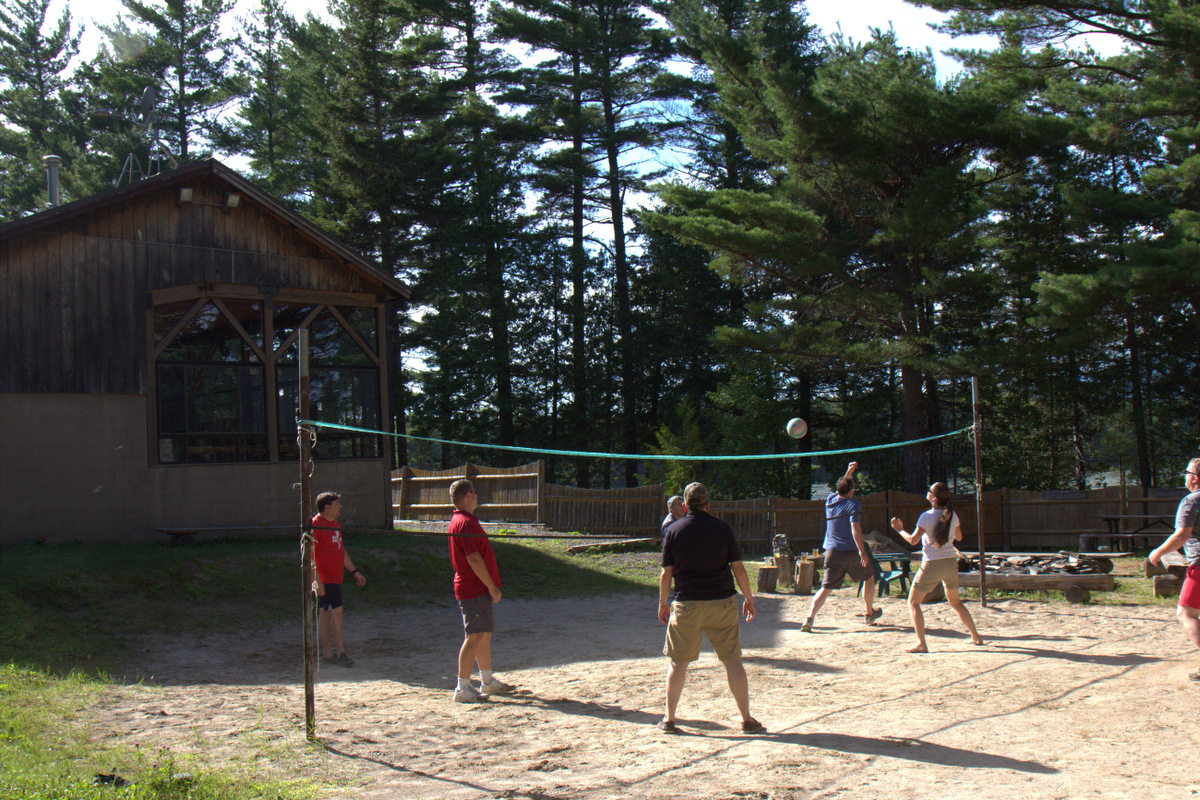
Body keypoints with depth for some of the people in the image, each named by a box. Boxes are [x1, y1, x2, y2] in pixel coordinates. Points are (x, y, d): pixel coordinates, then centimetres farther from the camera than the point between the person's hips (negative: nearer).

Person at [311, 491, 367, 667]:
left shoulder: (334, 524, 16)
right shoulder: (315, 525, -14)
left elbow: (341, 551, 25)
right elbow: (310, 555, -18)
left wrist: (354, 571, 25)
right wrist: (318, 580, -22)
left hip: (335, 577, 9)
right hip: (324, 579, -9)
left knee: (326, 613, 12)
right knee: (336, 611, -10)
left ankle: (328, 653, 14)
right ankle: (340, 652, -2)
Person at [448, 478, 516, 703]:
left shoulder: (460, 520, 16)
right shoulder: (466, 523, -18)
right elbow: (474, 559, -23)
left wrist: (490, 586, 22)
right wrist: (492, 586, -19)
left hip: (478, 589, 11)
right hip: (474, 589, -11)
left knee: (485, 633, 17)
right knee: (475, 636, -8)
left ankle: (488, 682, 28)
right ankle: (462, 688, -6)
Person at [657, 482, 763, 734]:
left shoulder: (673, 531, -1)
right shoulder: (723, 529, -1)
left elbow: (666, 573, 1)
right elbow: (738, 569, 0)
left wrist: (663, 603, 13)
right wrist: (748, 598, 11)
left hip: (686, 605, 0)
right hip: (722, 603, 0)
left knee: (678, 661, 9)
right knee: (732, 660, 6)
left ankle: (669, 719, 12)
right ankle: (747, 719, 9)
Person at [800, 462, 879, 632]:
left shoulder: (830, 500, 7)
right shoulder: (853, 504, -10)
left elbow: (841, 490, 32)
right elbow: (855, 527, -22)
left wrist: (848, 473, 35)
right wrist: (862, 551, -26)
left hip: (832, 552, 4)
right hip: (851, 551, -4)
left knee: (826, 588, 3)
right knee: (869, 577, 22)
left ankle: (809, 619, -15)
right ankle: (870, 613, 33)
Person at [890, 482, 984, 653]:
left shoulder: (926, 517, -14)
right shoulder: (952, 515, 1)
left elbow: (913, 540, -14)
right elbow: (959, 537, 16)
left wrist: (899, 530, 2)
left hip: (932, 564, -5)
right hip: (951, 562, 5)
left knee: (913, 602, 5)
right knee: (955, 601, 25)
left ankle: (921, 643, -8)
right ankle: (976, 637, 26)